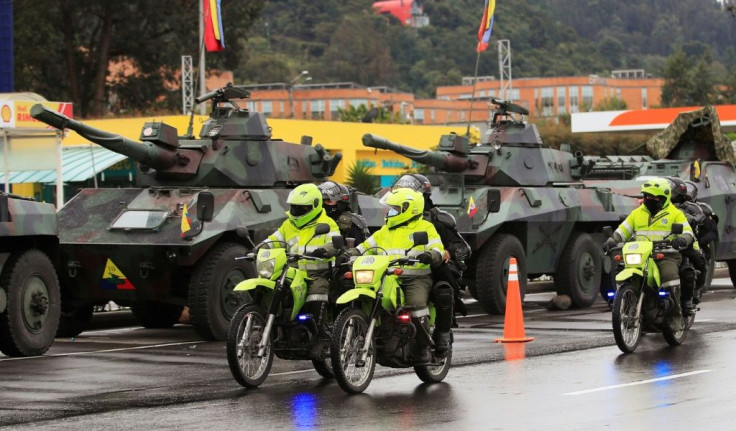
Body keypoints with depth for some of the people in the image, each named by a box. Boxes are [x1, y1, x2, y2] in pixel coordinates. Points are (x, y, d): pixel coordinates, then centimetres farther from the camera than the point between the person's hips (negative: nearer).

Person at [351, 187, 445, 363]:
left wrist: (429, 256, -27)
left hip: (416, 278, -5)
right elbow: (366, 247, 23)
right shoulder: (385, 230, 24)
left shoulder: (425, 228, 7)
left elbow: (438, 250, -4)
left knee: (417, 302, -31)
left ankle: (423, 347, -21)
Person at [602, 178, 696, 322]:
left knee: (670, 274, -33)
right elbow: (623, 230, 20)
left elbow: (687, 232, 0)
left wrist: (682, 239, -24)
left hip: (666, 255, -4)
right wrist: (612, 241, 0)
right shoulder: (637, 213, 22)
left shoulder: (675, 214, 10)